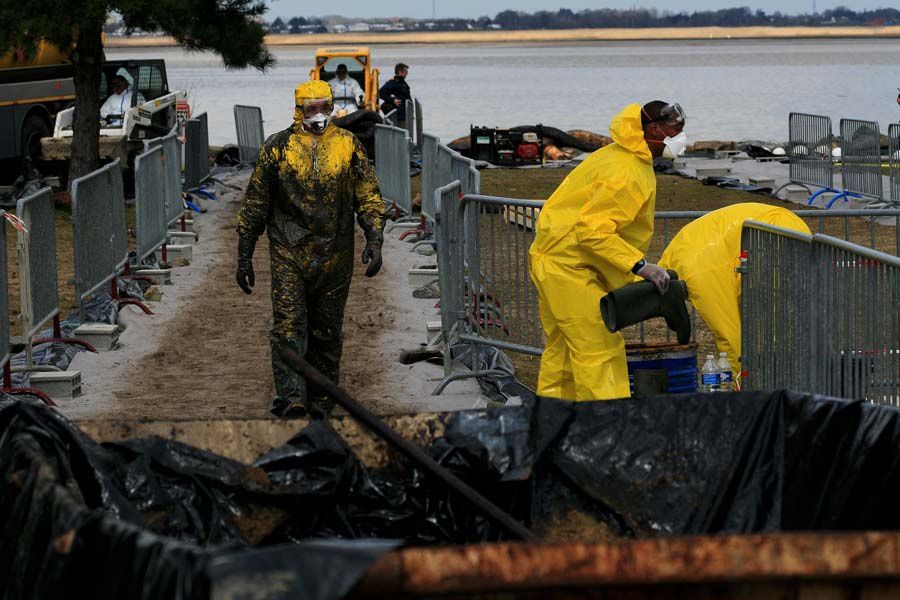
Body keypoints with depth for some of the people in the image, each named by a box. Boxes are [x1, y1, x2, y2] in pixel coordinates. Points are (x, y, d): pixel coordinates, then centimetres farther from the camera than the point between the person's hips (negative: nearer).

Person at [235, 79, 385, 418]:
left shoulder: (347, 146, 6)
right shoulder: (278, 147, 3)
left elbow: (368, 197, 8)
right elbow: (255, 205, 8)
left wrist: (374, 240, -7)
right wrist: (244, 256, 7)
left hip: (334, 259, 2)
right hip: (288, 253, -2)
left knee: (326, 333, 9)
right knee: (288, 326, -14)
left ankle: (321, 403, 19)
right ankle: (292, 399, -23)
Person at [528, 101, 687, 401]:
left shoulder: (616, 156, 10)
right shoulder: (628, 175, -22)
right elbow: (592, 230, -29)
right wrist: (641, 266, -32)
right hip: (569, 266, -10)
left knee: (562, 348, 17)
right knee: (600, 349, -11)